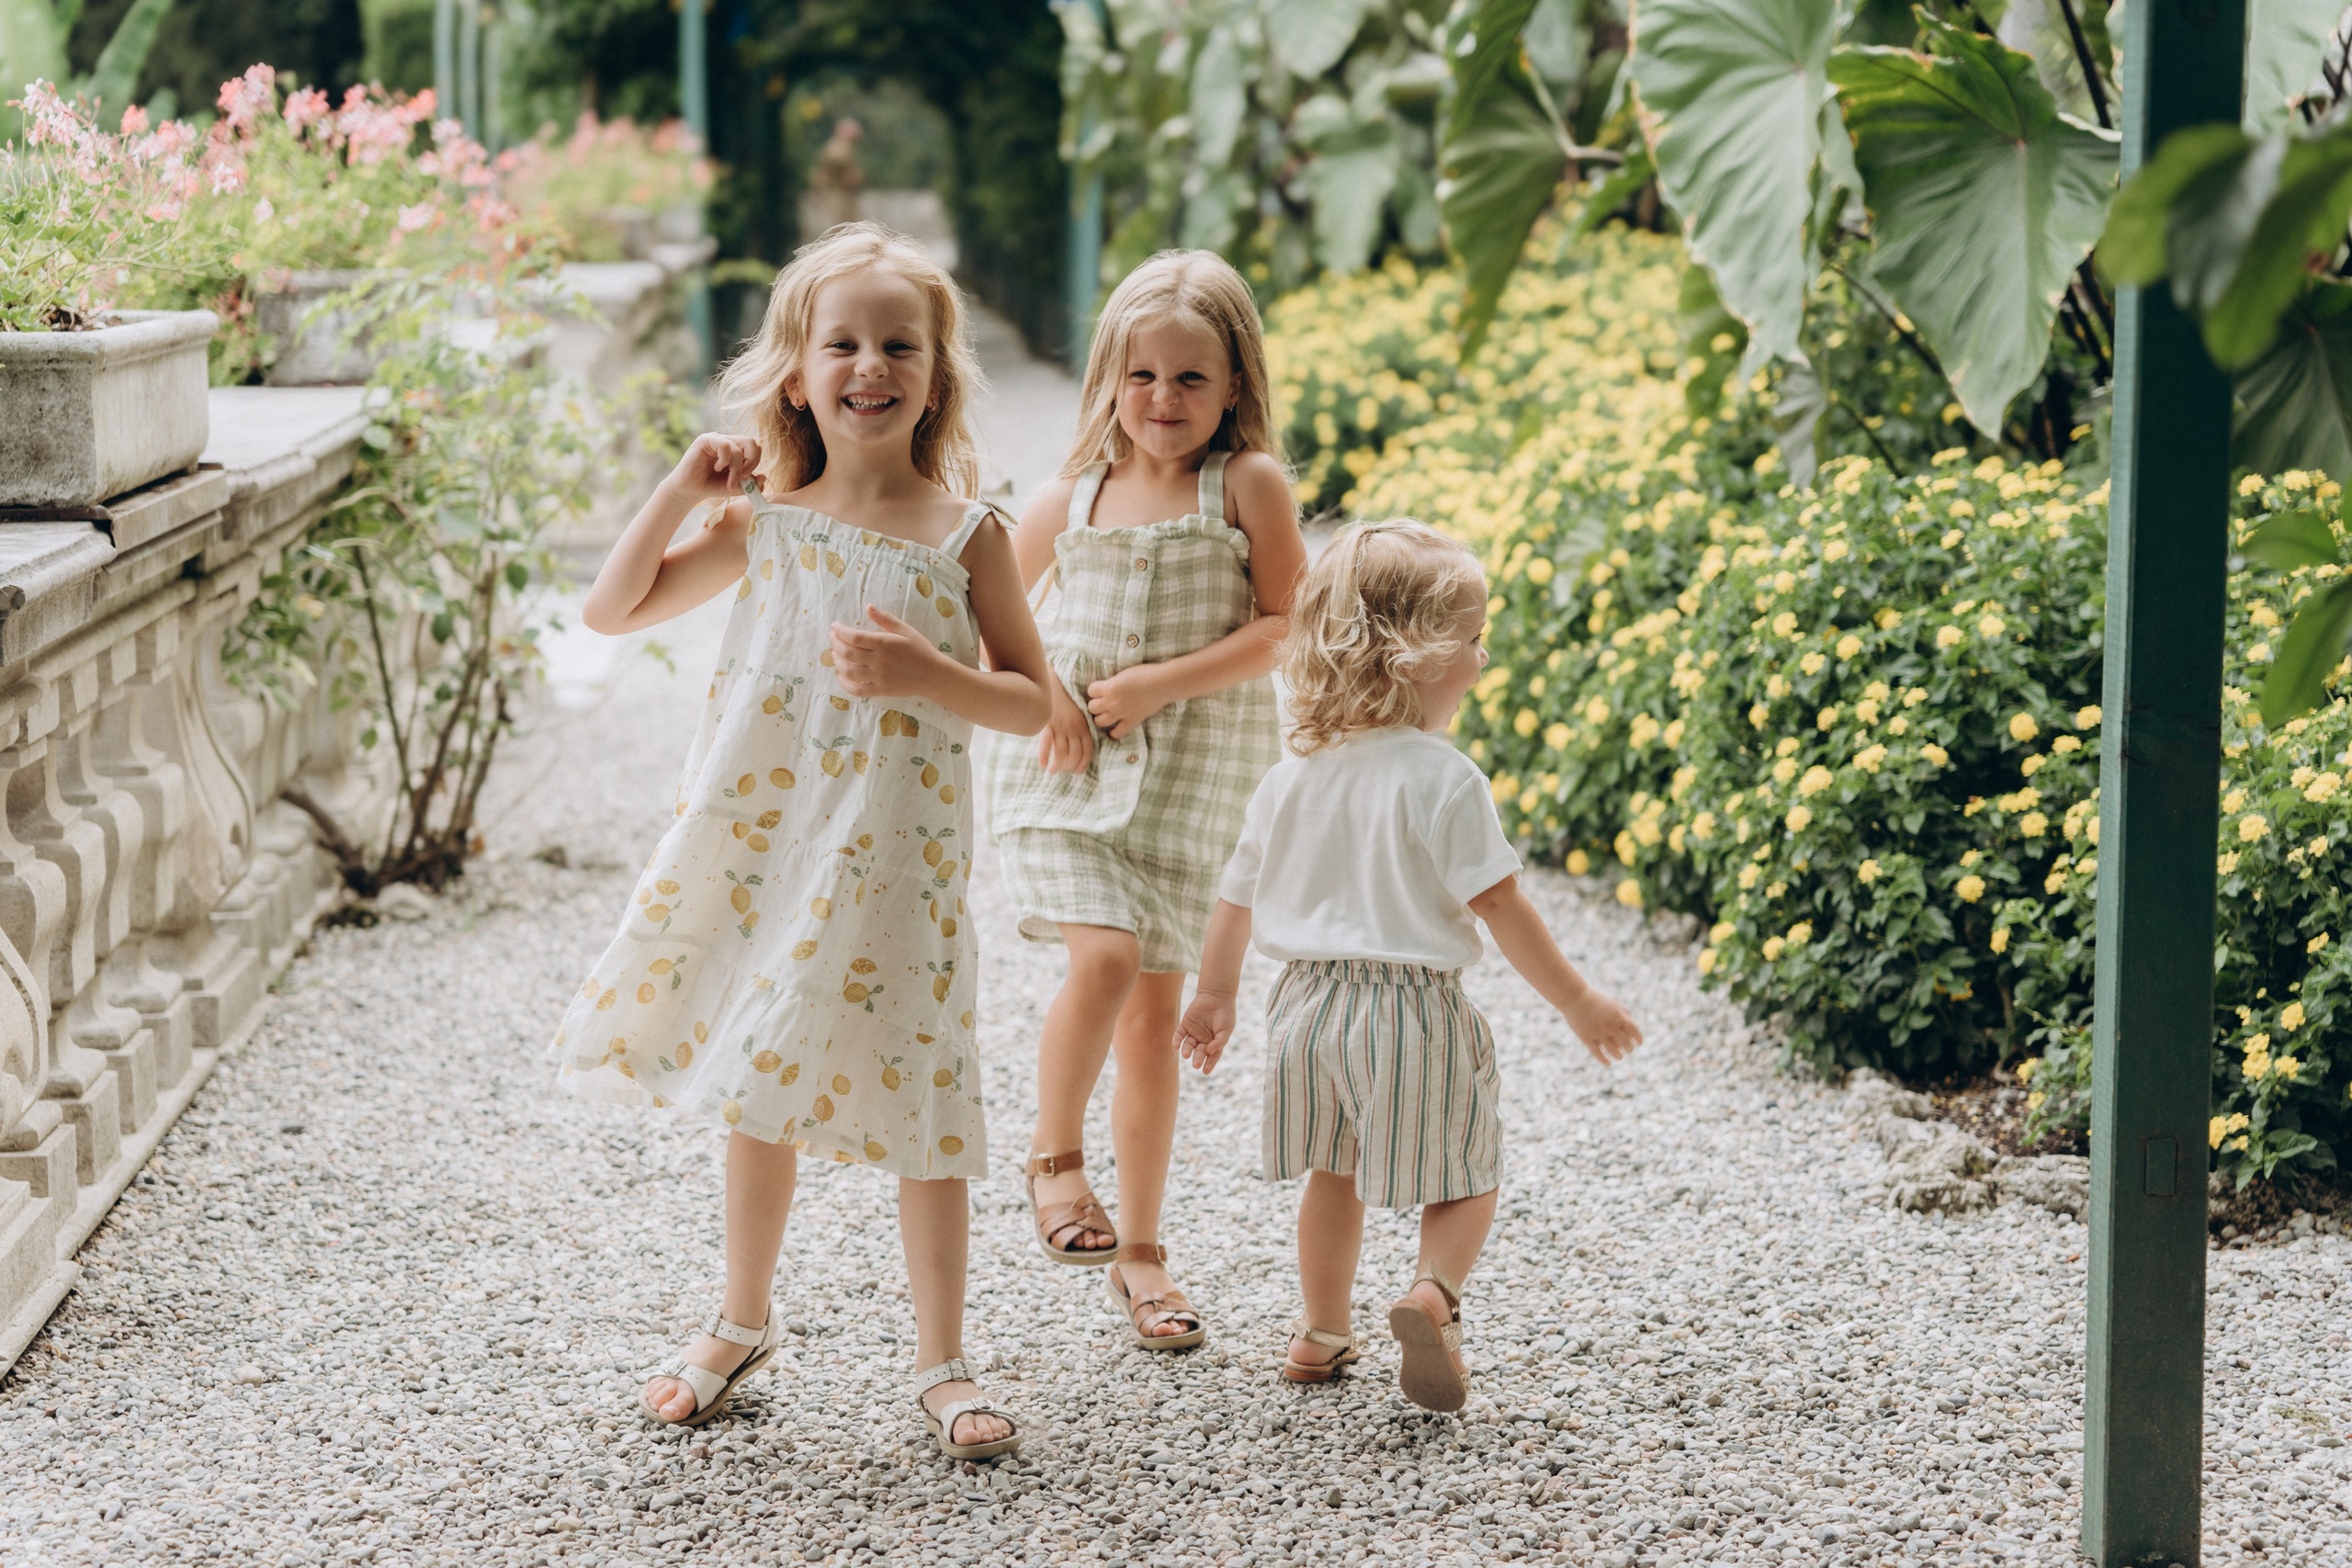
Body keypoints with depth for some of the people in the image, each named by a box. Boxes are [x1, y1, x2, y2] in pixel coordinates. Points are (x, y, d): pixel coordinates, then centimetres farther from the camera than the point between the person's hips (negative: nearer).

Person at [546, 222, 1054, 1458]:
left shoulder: (965, 535, -5)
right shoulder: (764, 524, 2)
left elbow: (1035, 702, -2)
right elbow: (613, 611, 6)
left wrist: (928, 675, -20)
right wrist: (682, 489, -5)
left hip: (894, 856, -3)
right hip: (759, 843, 3)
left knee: (911, 1097, 1)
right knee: (759, 1089, 15)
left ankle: (941, 1364, 14)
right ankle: (741, 1322, 33)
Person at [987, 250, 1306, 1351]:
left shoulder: (1248, 484, -2)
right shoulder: (1078, 495, 5)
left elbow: (1285, 627, -8)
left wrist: (1158, 685, -16)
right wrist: (1039, 691, -1)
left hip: (1187, 777, 0)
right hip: (1064, 768, 1)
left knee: (1155, 1008, 6)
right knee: (1105, 955, -23)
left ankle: (1139, 1252, 17)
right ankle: (1055, 1159, 1)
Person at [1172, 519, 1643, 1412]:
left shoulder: (1293, 777, 4)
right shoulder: (1442, 779, -16)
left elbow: (1237, 897, 11)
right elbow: (1498, 906, -16)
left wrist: (1214, 995, 26)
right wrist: (1578, 1003, -8)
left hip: (1311, 1003, 6)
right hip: (1413, 1010, -6)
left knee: (1334, 1171, 23)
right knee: (1465, 1174, 7)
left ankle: (1321, 1332, 30)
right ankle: (1434, 1292, -19)